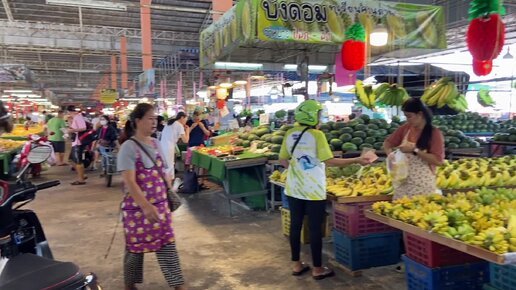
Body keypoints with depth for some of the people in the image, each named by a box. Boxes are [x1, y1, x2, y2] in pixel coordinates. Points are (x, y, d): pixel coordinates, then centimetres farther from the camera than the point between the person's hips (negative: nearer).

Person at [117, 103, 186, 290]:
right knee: (135, 248, 11)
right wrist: (146, 207, -32)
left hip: (160, 205, 6)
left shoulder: (155, 144, 6)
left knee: (168, 245, 9)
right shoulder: (129, 147, -15)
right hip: (137, 208, -5)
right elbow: (129, 182, -24)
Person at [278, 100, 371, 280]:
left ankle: (297, 265, 25)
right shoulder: (316, 135, -15)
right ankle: (317, 269, 15)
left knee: (295, 225, 13)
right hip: (313, 191, -6)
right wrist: (356, 160, -13)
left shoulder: (290, 134, 2)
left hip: (294, 189, 6)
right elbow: (329, 161, -18)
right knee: (315, 228, 4)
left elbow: (282, 160, 8)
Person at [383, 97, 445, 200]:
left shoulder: (434, 133, -10)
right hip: (403, 183, 4)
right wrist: (390, 154, -8)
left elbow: (438, 160, -16)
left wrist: (415, 150, -20)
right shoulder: (405, 128, 3)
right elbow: (387, 143, 12)